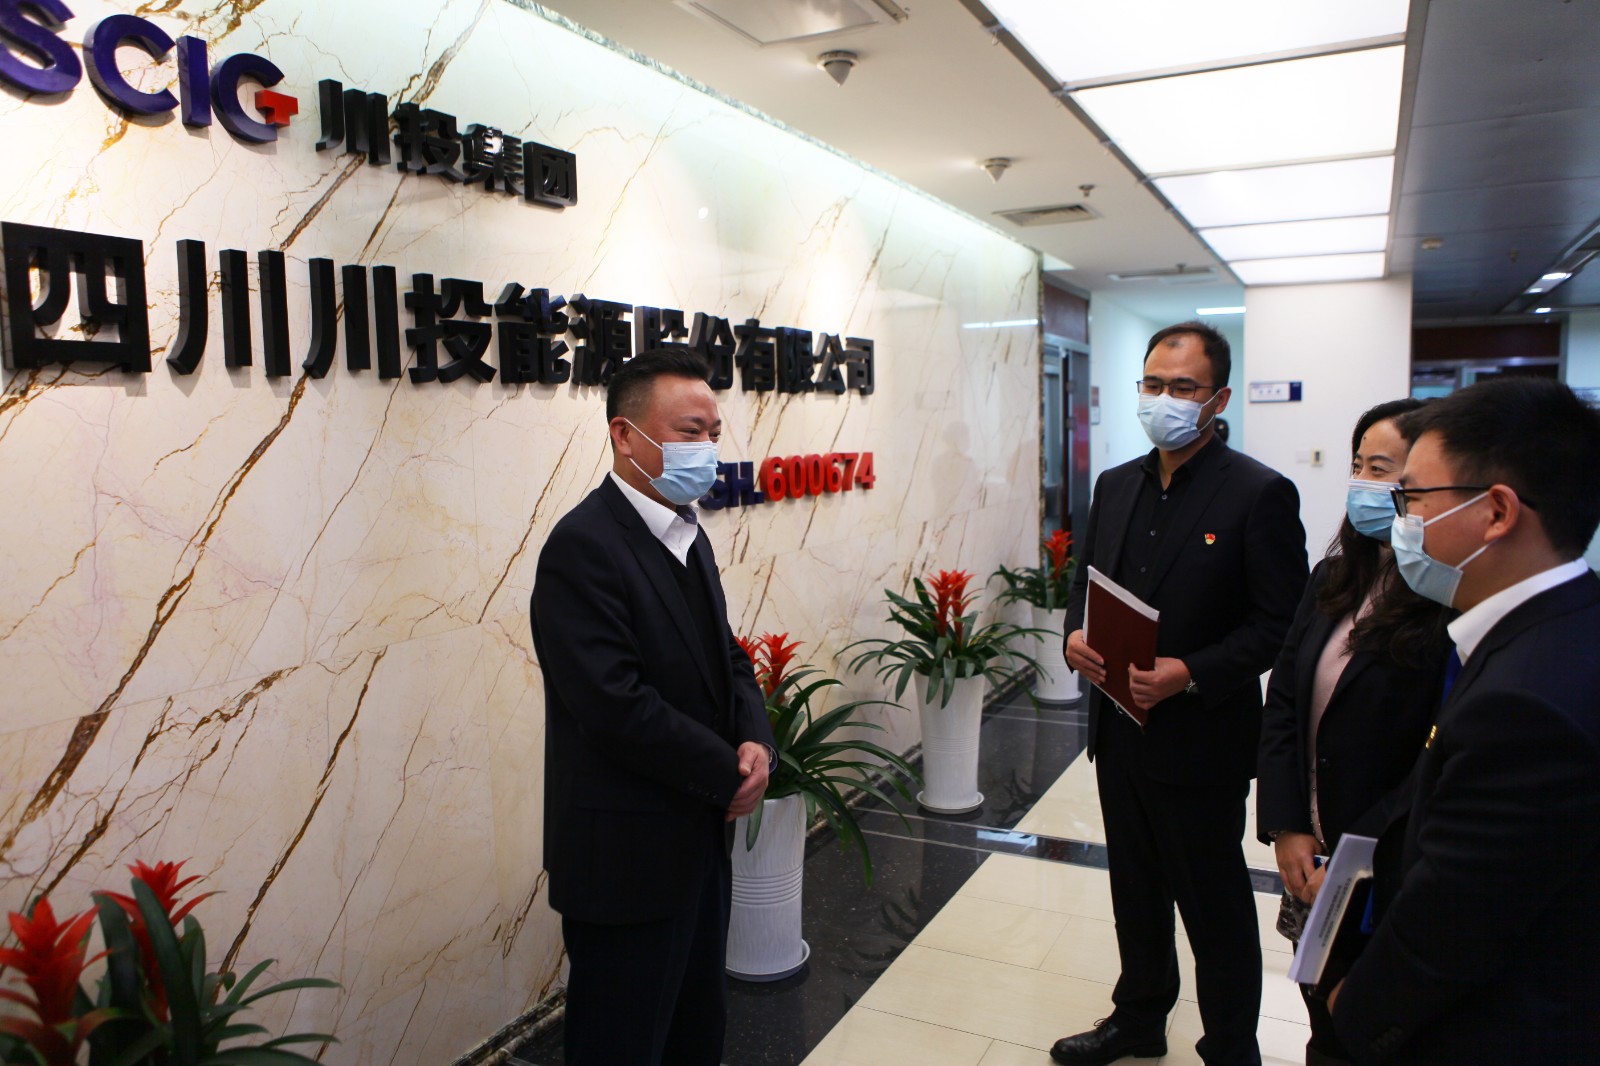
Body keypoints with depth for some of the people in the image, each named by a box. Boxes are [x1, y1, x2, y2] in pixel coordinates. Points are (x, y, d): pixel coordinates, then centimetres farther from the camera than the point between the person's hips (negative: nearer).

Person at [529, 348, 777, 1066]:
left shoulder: (686, 534, 8)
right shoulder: (583, 546, -20)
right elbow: (617, 706, -26)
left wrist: (756, 740, -8)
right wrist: (729, 773, -15)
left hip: (698, 839, 9)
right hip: (626, 856, -8)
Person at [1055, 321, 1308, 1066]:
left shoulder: (1260, 494, -13)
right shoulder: (1115, 486, 7)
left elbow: (1282, 622, -15)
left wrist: (1190, 672, -25)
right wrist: (1075, 635, -6)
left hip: (1201, 740, -6)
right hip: (1119, 731, 6)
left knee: (1215, 907, 11)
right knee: (1136, 891, 22)